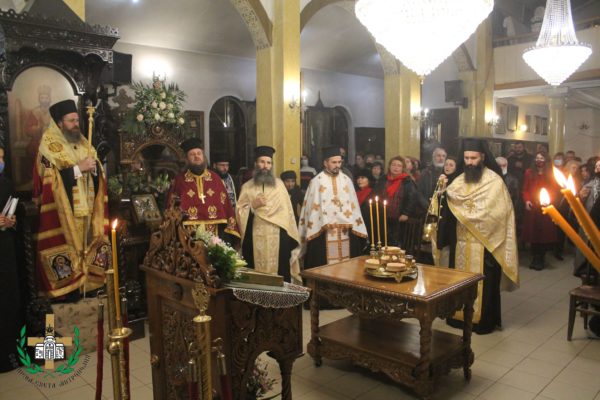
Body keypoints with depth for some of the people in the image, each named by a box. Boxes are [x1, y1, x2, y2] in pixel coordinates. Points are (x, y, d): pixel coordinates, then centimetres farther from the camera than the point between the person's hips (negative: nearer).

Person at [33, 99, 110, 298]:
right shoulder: (48, 145, -7)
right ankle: (65, 293, 6)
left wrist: (94, 166, -10)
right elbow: (51, 178, -17)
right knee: (65, 254, -4)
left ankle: (84, 287, 20)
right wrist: (79, 168, -20)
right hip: (61, 213, -6)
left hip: (85, 209, 6)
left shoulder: (82, 142, 12)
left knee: (84, 250, 10)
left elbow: (98, 172, 12)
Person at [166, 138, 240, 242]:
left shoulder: (215, 178, 10)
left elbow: (225, 204, 7)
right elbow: (171, 208, 5)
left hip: (215, 233, 2)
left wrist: (229, 231, 0)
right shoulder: (179, 180, 5)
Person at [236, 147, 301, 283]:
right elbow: (239, 212, 3)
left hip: (278, 237, 0)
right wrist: (253, 205, -14)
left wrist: (291, 234, 3)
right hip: (256, 238, 0)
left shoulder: (279, 184, 8)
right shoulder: (247, 187, 7)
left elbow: (287, 210, 7)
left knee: (280, 272, 0)